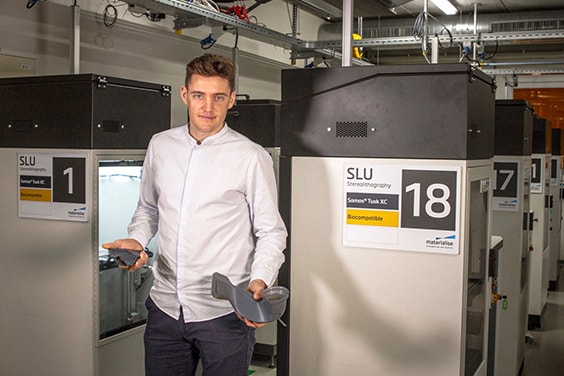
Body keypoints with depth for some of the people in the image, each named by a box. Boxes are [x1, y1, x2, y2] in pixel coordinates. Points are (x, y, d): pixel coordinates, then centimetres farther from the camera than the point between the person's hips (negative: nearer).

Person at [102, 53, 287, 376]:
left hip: (225, 313, -4)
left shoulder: (251, 157, -7)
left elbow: (272, 232, -5)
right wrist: (136, 241, 0)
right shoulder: (160, 146, 7)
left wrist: (259, 282, -20)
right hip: (165, 305, 4)